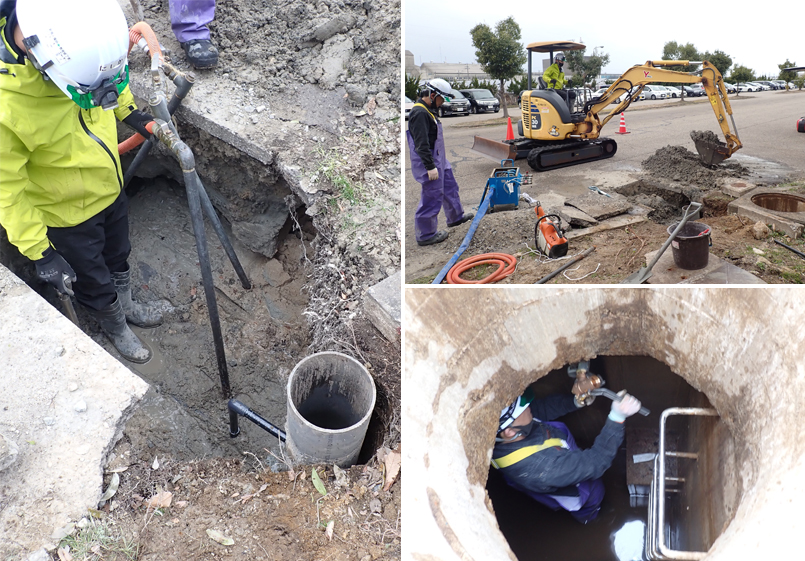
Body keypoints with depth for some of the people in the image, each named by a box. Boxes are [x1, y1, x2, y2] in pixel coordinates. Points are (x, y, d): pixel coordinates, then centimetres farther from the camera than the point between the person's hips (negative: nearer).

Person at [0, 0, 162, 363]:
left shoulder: (71, 30, -22)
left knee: (118, 256, 30)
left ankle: (125, 306, 59)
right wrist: (39, 253, -22)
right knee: (93, 282, 20)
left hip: (109, 186, 6)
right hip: (67, 214, -5)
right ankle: (115, 329, 50)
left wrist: (130, 112, 9)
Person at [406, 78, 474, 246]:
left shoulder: (429, 110, 13)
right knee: (432, 198, -4)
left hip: (438, 159, 11)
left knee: (450, 188, 24)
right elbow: (421, 144, -27)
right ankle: (425, 235, 6)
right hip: (429, 162, -11)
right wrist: (430, 167, -28)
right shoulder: (419, 113, -22)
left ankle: (455, 217, 44)